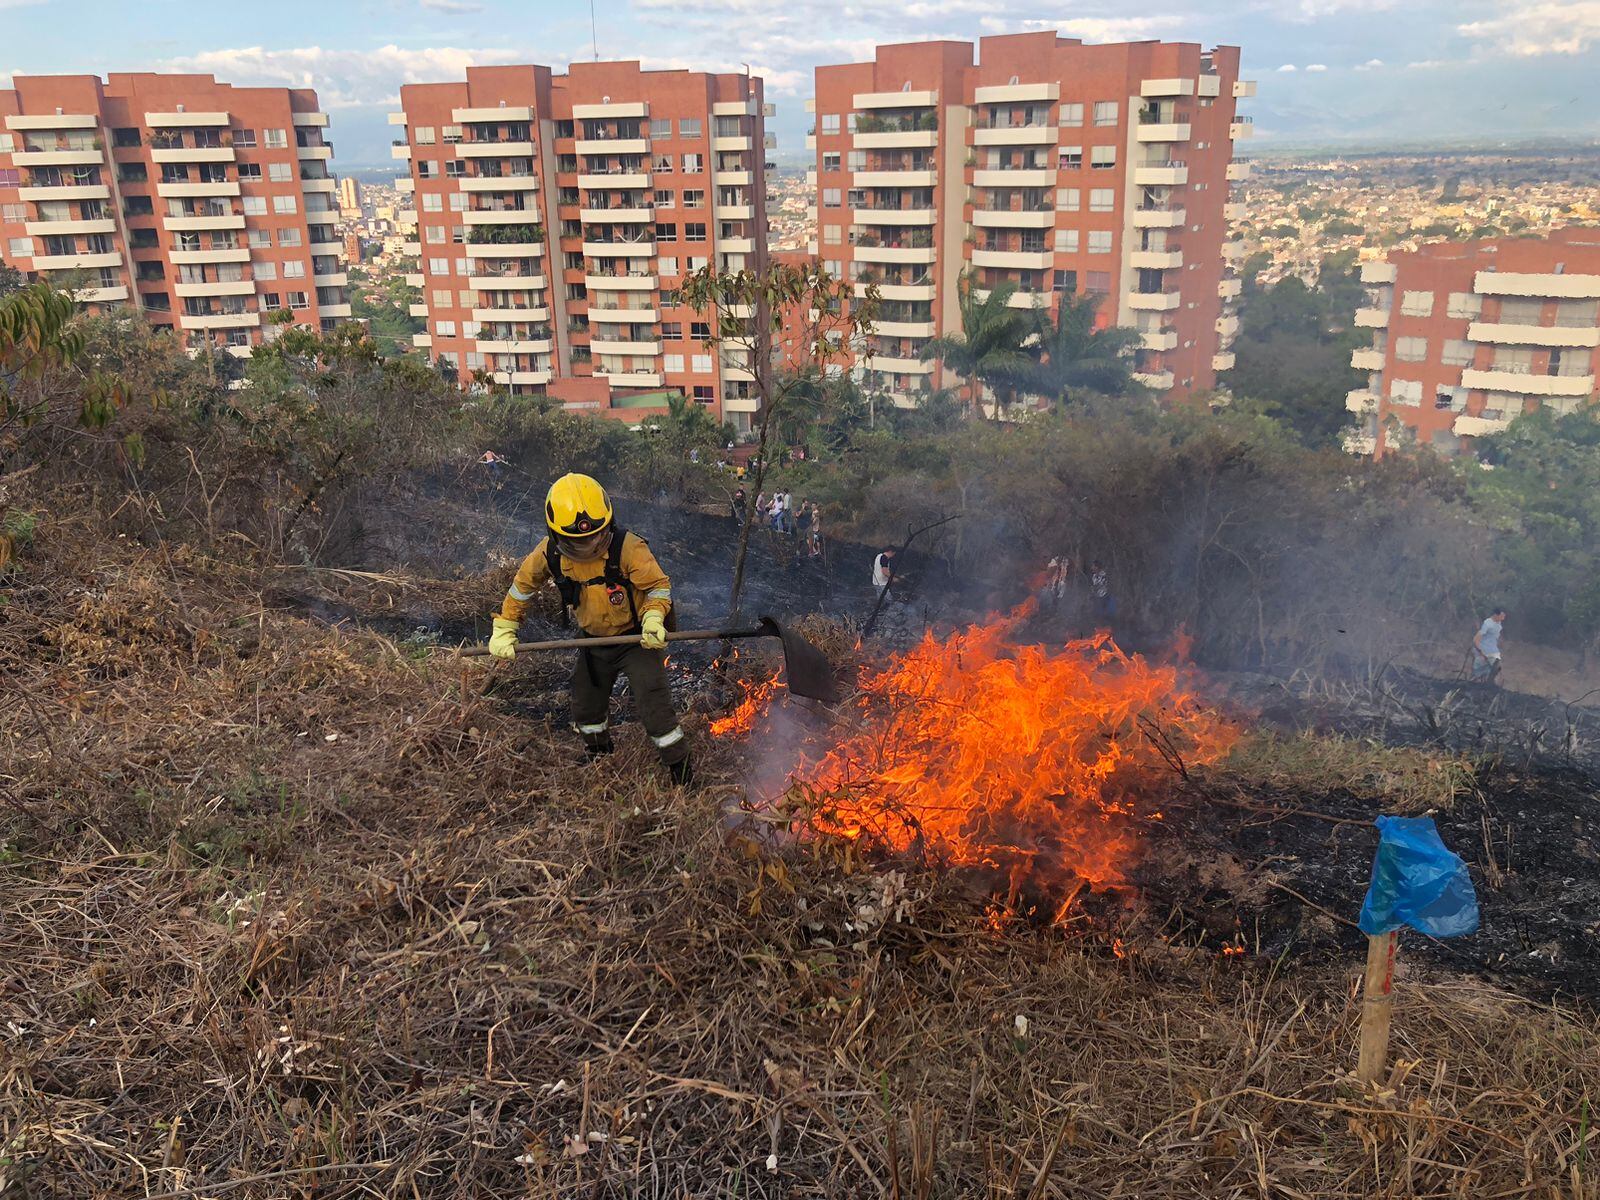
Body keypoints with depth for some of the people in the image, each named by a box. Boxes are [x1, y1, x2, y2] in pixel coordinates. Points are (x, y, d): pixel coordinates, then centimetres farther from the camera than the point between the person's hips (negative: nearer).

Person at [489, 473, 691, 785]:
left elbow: (659, 584, -17)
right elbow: (522, 585, 1)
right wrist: (504, 630, 0)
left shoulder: (628, 548, -30)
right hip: (595, 641, 5)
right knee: (586, 707, 19)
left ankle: (681, 770, 2)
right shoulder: (550, 553, -17)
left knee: (653, 705, -16)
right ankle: (598, 755, 49)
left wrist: (653, 619, -35)